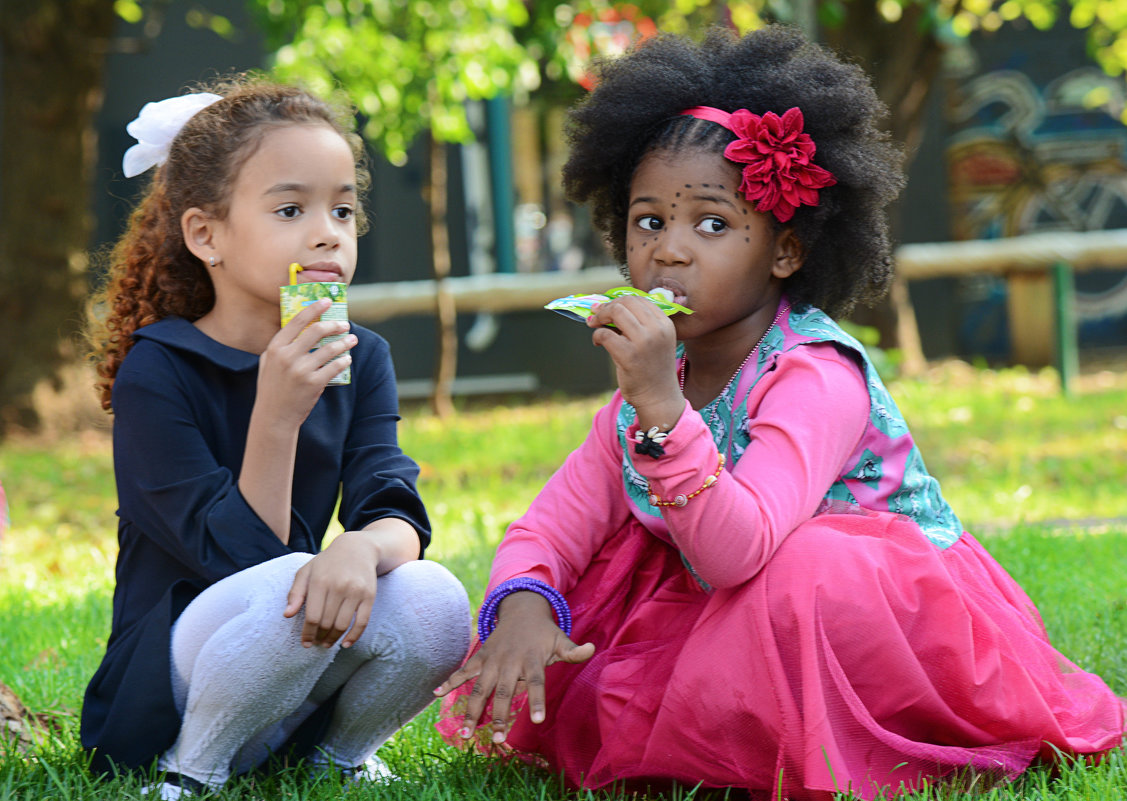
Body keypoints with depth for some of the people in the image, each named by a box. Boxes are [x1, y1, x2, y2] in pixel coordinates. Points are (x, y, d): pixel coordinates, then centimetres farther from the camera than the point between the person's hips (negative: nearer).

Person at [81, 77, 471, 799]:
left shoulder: (360, 359, 4)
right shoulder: (154, 373, -13)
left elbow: (399, 513, -11)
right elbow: (241, 558, -19)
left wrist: (364, 545, -36)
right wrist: (276, 413, -31)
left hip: (304, 701, 5)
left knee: (433, 601, -24)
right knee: (287, 588, -35)